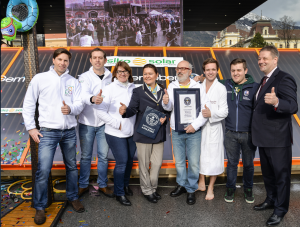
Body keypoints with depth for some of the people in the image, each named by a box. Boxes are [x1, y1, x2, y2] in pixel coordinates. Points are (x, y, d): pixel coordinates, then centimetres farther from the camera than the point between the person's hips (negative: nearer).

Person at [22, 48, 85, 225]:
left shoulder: (74, 82, 8)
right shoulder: (40, 78, 2)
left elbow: (80, 105, 1)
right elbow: (29, 104, 3)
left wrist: (70, 108, -22)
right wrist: (31, 127, -3)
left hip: (69, 132, 3)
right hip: (48, 132, -2)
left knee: (72, 166, 13)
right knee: (43, 170, -5)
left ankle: (73, 197, 32)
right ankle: (40, 207, 13)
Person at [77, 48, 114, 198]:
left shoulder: (111, 77, 4)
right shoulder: (85, 77, -4)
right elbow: (84, 94, -23)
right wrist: (92, 99, -46)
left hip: (104, 122, 2)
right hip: (87, 122, -1)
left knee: (103, 156, 10)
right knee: (85, 156, 9)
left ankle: (102, 185, 26)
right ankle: (83, 185, 26)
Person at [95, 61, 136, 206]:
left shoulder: (134, 88, 4)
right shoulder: (109, 89, -8)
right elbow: (101, 111, -11)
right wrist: (117, 124, -13)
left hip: (132, 132, 5)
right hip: (116, 134, -5)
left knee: (129, 160, 16)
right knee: (121, 162, -1)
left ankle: (125, 185, 40)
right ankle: (119, 193, 18)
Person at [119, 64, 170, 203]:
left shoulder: (163, 91, 9)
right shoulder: (138, 92, 0)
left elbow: (168, 110, 13)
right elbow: (132, 109, -12)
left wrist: (165, 117, -8)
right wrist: (124, 111, -33)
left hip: (158, 133, 3)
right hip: (143, 133, -3)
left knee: (157, 163, 10)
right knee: (144, 163, 7)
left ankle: (153, 188, 33)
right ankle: (147, 190, 27)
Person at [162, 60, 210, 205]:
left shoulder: (198, 87, -2)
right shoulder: (172, 86, 8)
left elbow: (206, 109, -6)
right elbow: (169, 108, 8)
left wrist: (195, 125, -15)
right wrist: (166, 103, -16)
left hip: (193, 131, -3)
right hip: (176, 131, 3)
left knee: (194, 162, 2)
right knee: (179, 161, 13)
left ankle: (191, 190, 19)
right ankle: (182, 185, 33)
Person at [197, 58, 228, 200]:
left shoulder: (221, 88, -6)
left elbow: (224, 112, -9)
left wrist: (211, 113, -27)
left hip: (213, 127, -4)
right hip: (198, 126, 4)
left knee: (213, 157, 3)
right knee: (200, 155, 14)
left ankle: (210, 188, 21)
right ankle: (201, 183, 33)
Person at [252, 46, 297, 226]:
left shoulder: (284, 79, -16)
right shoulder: (265, 80, 13)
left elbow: (293, 107, -27)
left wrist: (276, 102, -44)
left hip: (278, 138, -9)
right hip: (264, 137, 9)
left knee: (281, 174, 7)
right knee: (267, 172, 22)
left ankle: (281, 209, 24)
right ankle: (271, 200, 40)